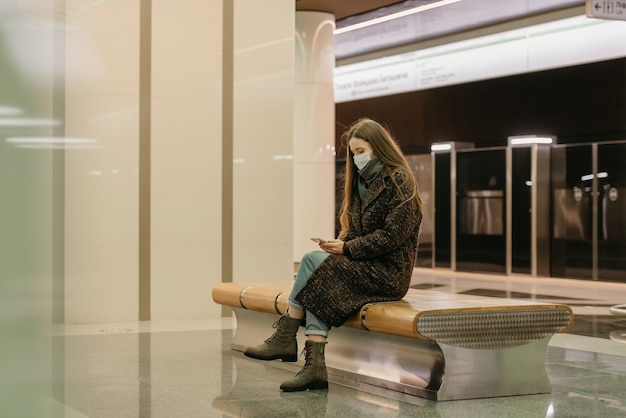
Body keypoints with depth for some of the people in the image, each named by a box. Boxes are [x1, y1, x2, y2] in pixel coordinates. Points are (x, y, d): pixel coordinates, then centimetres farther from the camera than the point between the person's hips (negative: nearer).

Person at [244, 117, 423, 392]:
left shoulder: (400, 180, -8)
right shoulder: (363, 181, 19)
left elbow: (391, 237, -16)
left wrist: (347, 249, -17)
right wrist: (340, 245, -2)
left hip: (390, 273, -8)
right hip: (366, 267, 8)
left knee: (313, 260, -22)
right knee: (317, 286, -21)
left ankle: (286, 337, -14)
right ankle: (315, 366, -30)